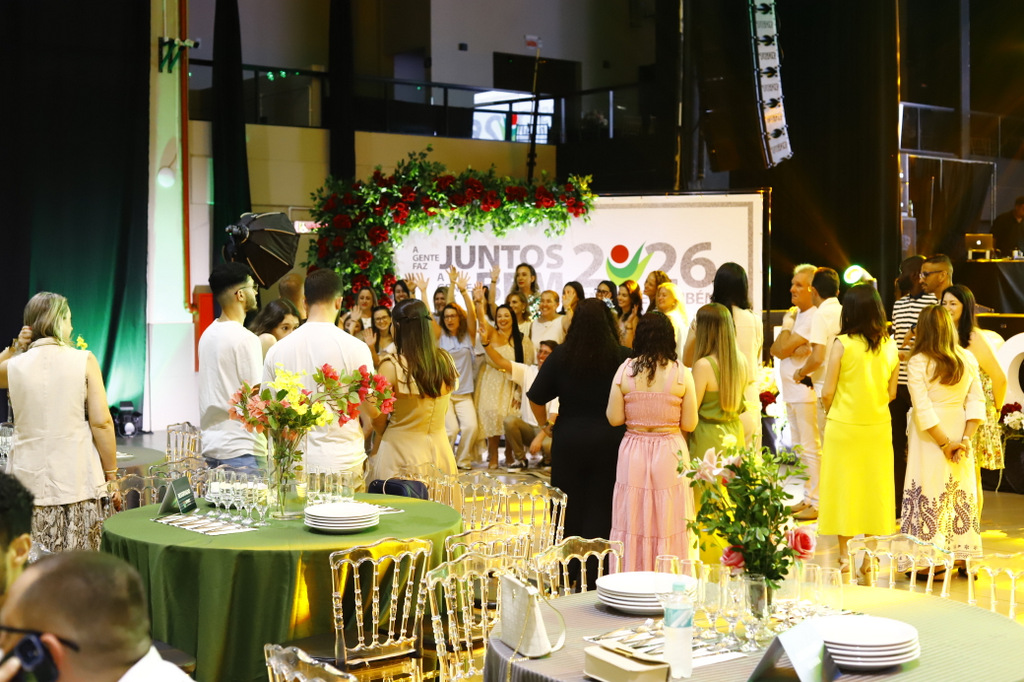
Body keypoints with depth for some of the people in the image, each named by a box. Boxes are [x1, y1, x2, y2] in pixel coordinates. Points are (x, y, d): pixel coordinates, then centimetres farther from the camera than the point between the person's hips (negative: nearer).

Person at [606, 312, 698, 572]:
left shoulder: (625, 370, -5)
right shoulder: (681, 373, -7)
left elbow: (614, 418, -4)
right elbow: (689, 424, -4)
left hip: (633, 455, 1)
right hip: (670, 454, -1)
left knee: (633, 522, 9)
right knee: (669, 523, 8)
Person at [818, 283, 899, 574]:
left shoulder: (842, 344, -12)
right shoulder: (890, 346, -1)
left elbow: (827, 392, -10)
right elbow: (891, 392, 5)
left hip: (844, 425, -3)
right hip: (877, 426, 3)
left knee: (843, 487, 8)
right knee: (873, 486, 13)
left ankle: (844, 553, 13)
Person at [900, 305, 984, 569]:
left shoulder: (918, 362, -13)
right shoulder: (967, 359, 1)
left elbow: (923, 410, -17)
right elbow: (976, 403, -1)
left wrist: (945, 444, -12)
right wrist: (965, 440, -2)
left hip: (931, 437, -4)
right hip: (959, 430, 5)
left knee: (930, 497, 2)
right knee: (960, 494, 15)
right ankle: (961, 557, 22)